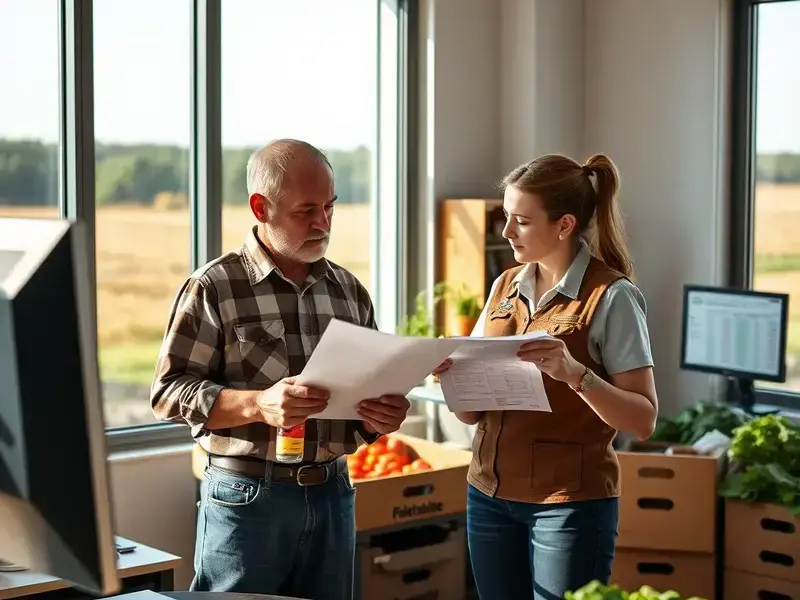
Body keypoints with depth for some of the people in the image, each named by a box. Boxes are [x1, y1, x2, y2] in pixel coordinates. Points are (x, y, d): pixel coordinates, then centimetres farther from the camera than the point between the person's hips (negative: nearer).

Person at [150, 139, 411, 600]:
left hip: (332, 493, 5)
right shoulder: (214, 287, -6)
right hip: (248, 497, -4)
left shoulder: (349, 290, 9)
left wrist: (384, 414, -8)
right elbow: (170, 391, -10)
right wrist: (258, 404, -24)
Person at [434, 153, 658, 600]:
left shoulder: (612, 297, -9)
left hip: (572, 502, -5)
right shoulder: (505, 287, 8)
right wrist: (452, 374, -11)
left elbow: (644, 420, -13)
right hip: (490, 494, 5)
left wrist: (574, 373, -28)